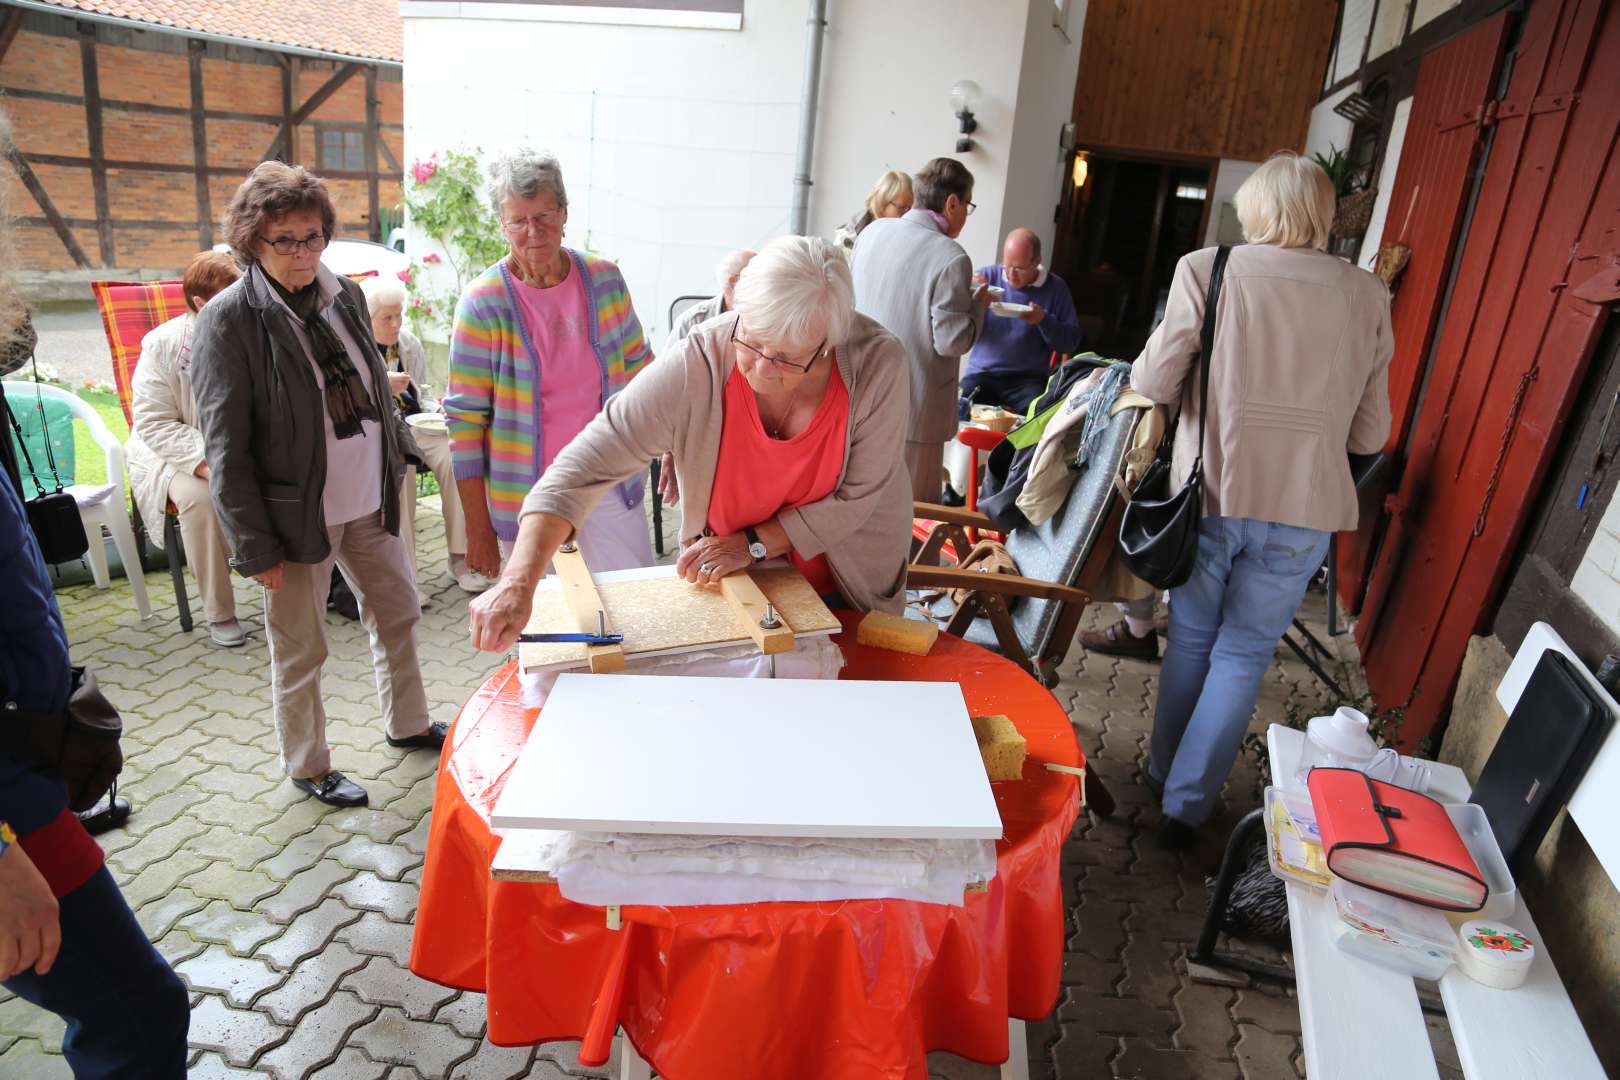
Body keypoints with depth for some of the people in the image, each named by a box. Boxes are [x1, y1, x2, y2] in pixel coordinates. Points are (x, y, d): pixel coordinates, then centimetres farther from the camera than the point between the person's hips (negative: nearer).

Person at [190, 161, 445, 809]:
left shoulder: (345, 295, 3)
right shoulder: (228, 320, -15)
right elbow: (226, 448, -15)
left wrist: (396, 458, 12)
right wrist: (253, 547, -15)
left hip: (370, 502, 6)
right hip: (297, 515, -6)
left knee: (397, 612, 20)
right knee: (299, 651, 9)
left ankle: (408, 725, 43)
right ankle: (308, 767, 31)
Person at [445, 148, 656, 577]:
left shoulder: (605, 280, -1)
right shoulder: (483, 304, -11)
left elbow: (639, 369, 11)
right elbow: (465, 419, -8)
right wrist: (478, 529, -8)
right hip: (529, 499, -2)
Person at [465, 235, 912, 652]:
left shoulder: (877, 364, -29)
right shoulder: (697, 365, -30)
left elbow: (856, 500, -20)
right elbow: (585, 464, -33)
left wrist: (753, 544, -24)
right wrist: (519, 583, -42)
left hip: (847, 587, 1)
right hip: (729, 580, 0)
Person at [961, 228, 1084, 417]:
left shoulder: (1055, 288, 4)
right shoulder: (987, 275, 4)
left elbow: (1071, 342, 3)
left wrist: (1044, 321, -14)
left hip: (1029, 379, 0)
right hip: (983, 373, 0)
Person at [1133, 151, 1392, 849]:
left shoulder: (1208, 270, -7)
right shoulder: (1368, 296, 1)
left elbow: (1153, 383, -7)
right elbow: (1370, 433, 4)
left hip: (1213, 495, 0)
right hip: (1305, 510, 1)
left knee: (1190, 640, 19)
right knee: (1242, 658, 12)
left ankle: (1163, 773, 35)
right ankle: (1186, 806, 19)